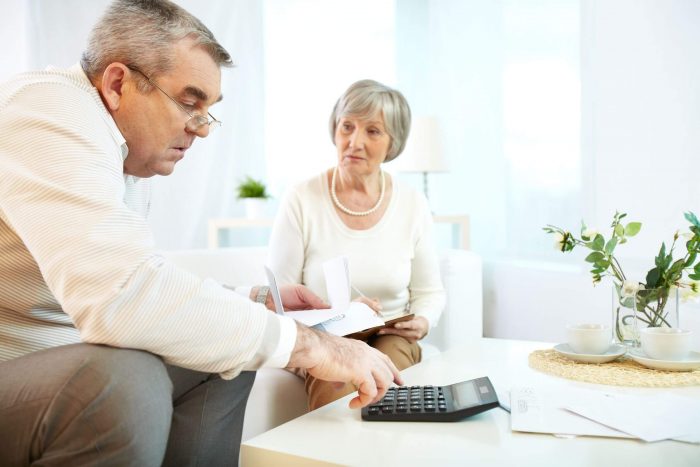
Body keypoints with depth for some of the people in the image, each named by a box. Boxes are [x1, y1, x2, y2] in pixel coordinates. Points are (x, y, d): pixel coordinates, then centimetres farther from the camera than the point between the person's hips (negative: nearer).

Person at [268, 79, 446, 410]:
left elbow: (430, 292, 10)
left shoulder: (413, 205, -1)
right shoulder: (300, 202, -8)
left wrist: (422, 322, -12)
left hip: (390, 338, 2)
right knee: (338, 396, -30)